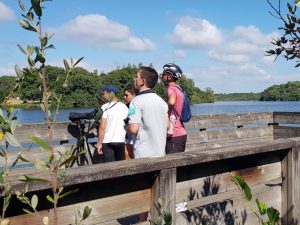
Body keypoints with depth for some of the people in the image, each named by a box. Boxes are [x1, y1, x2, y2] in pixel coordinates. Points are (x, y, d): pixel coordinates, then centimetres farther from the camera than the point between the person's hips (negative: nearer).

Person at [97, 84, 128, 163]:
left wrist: (99, 143, -5)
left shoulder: (106, 107, -6)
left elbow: (102, 127, -11)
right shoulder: (124, 107, 8)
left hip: (108, 142, -5)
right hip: (121, 141, 5)